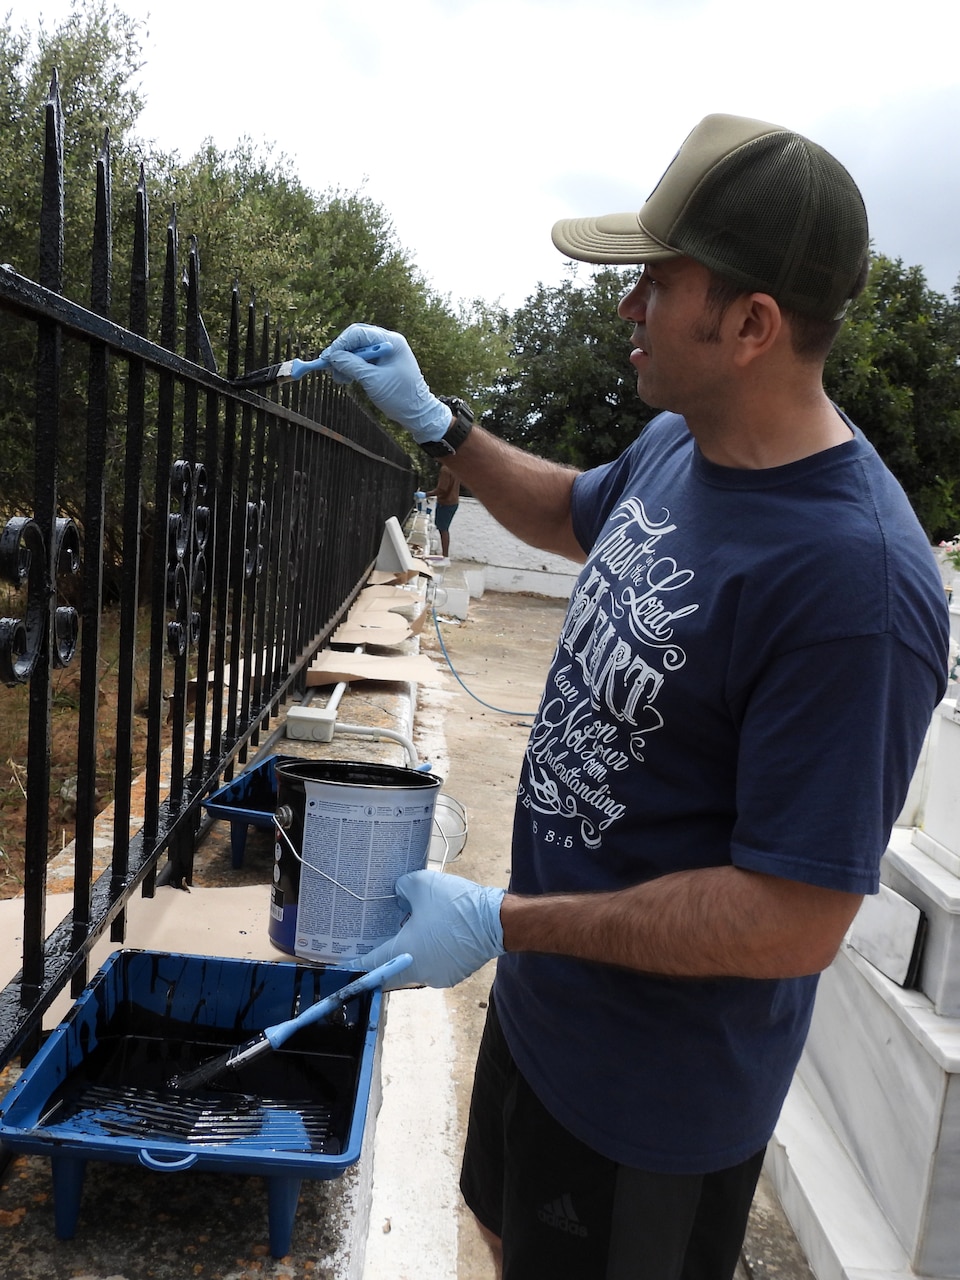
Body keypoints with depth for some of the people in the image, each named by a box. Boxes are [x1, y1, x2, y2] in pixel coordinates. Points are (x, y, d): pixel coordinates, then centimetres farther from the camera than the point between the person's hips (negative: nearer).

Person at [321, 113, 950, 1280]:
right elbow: (576, 516, 17)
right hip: (544, 999, 8)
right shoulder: (676, 443, -6)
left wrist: (503, 922, -25)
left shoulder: (852, 581, -33)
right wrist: (433, 421, 8)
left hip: (653, 1094, -7)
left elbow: (797, 921, -30)